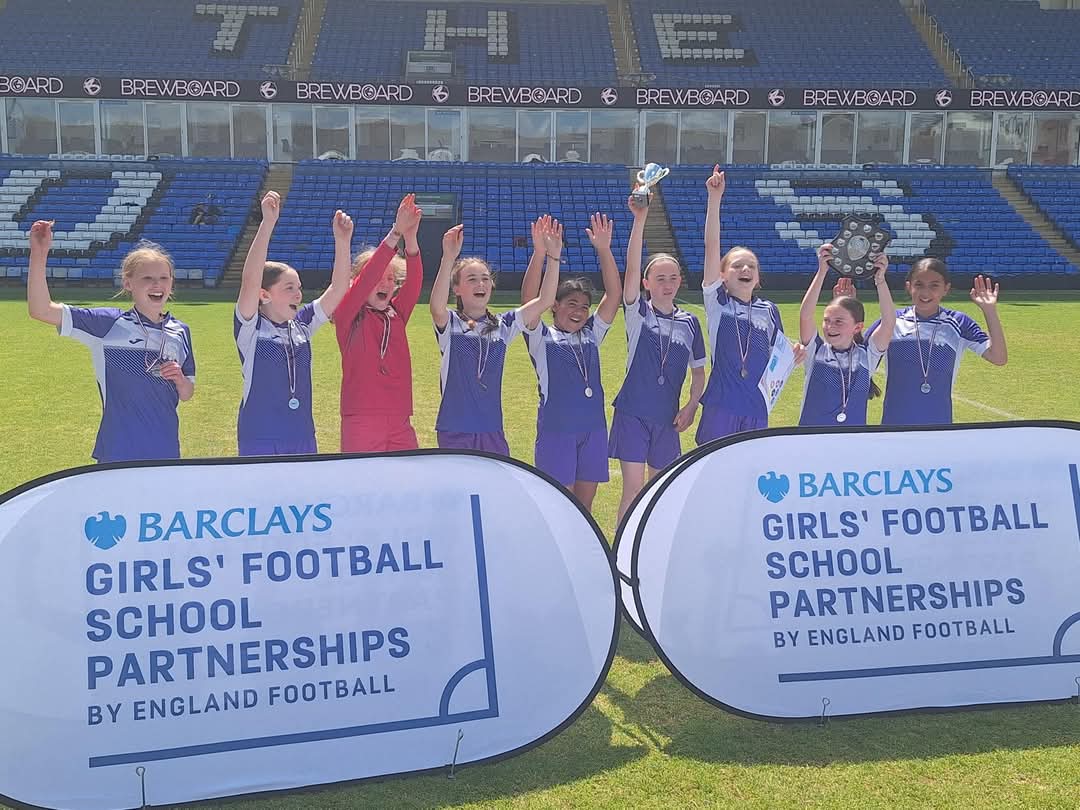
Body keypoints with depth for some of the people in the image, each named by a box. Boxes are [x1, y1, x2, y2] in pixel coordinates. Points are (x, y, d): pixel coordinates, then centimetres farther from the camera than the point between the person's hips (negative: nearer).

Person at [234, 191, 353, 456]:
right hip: (259, 442, -5)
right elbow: (250, 280, -22)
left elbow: (338, 288, -1)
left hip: (303, 438, 5)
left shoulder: (302, 324, 6)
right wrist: (268, 223, -30)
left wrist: (342, 240, -13)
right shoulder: (250, 328, -8)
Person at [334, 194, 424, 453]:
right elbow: (367, 278, -15)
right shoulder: (348, 317, 0)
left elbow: (414, 282, -4)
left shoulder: (397, 315, 12)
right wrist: (395, 233, -23)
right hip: (361, 420, -5)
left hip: (400, 422, 5)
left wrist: (411, 238, -21)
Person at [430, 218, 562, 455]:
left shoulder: (502, 325, 6)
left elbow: (544, 301, -4)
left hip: (492, 430, 4)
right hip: (455, 430, -3)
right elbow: (437, 307, -28)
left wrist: (553, 257, -16)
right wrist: (449, 258, -41)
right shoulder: (450, 324, -4)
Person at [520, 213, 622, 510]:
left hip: (593, 428, 5)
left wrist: (604, 250, -10)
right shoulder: (542, 337, -1)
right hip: (556, 430, -5)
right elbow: (530, 300, -18)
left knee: (584, 508, 12)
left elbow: (614, 295, 1)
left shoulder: (591, 335, 10)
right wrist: (539, 252, -29)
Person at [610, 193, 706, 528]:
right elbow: (631, 269, -18)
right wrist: (640, 219, -26)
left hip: (667, 416, 3)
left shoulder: (689, 322, 6)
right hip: (632, 412, -3)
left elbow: (698, 371, 12)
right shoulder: (637, 313, -3)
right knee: (633, 487, -5)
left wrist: (691, 406, -4)